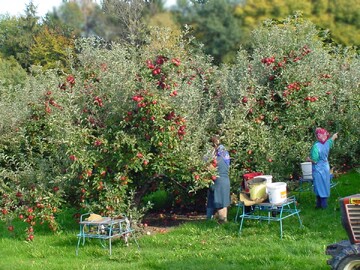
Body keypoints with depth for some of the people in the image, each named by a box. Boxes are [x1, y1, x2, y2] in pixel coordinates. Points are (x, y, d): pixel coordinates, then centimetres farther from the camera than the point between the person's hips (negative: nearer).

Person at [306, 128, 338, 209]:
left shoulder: (316, 146, -24)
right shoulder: (327, 143, -4)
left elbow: (314, 160, -23)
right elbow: (332, 139, 21)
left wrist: (309, 159, -2)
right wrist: (335, 135, 43)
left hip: (318, 169, -6)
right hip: (326, 168, 6)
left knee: (319, 186, 2)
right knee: (325, 186, 13)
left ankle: (320, 204, 8)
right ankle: (324, 204, 20)